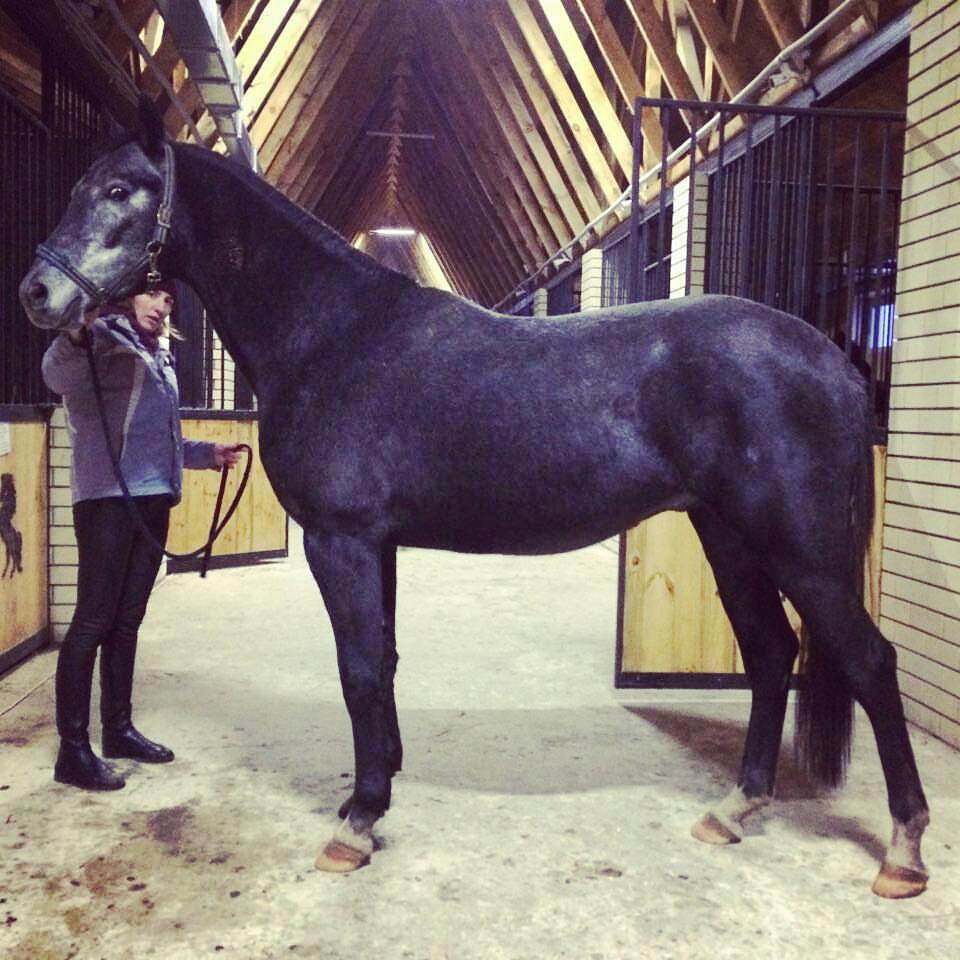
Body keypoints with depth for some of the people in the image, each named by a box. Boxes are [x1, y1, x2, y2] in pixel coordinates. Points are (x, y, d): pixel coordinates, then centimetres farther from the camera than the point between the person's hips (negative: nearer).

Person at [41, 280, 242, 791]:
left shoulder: (160, 358, 21)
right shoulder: (105, 337, -3)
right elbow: (59, 377, -26)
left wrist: (207, 453, 26)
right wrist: (75, 335, -45)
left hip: (153, 499, 8)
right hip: (108, 497, -8)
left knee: (127, 619, 14)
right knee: (93, 620, -5)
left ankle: (118, 728, 25)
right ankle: (72, 749, 2)